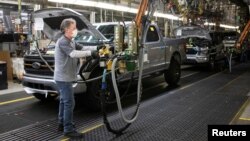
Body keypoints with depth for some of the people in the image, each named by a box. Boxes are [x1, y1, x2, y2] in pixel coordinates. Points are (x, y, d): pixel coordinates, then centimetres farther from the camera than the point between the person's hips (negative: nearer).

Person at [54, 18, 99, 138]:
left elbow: (82, 48, 7)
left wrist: (96, 48, -7)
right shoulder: (62, 42, -18)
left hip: (66, 77, 10)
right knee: (69, 103, -8)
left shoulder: (71, 42, 15)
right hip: (63, 77, -10)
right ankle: (68, 130, -2)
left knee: (64, 101, 17)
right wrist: (90, 53, -34)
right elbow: (73, 54, -32)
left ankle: (62, 124, 30)